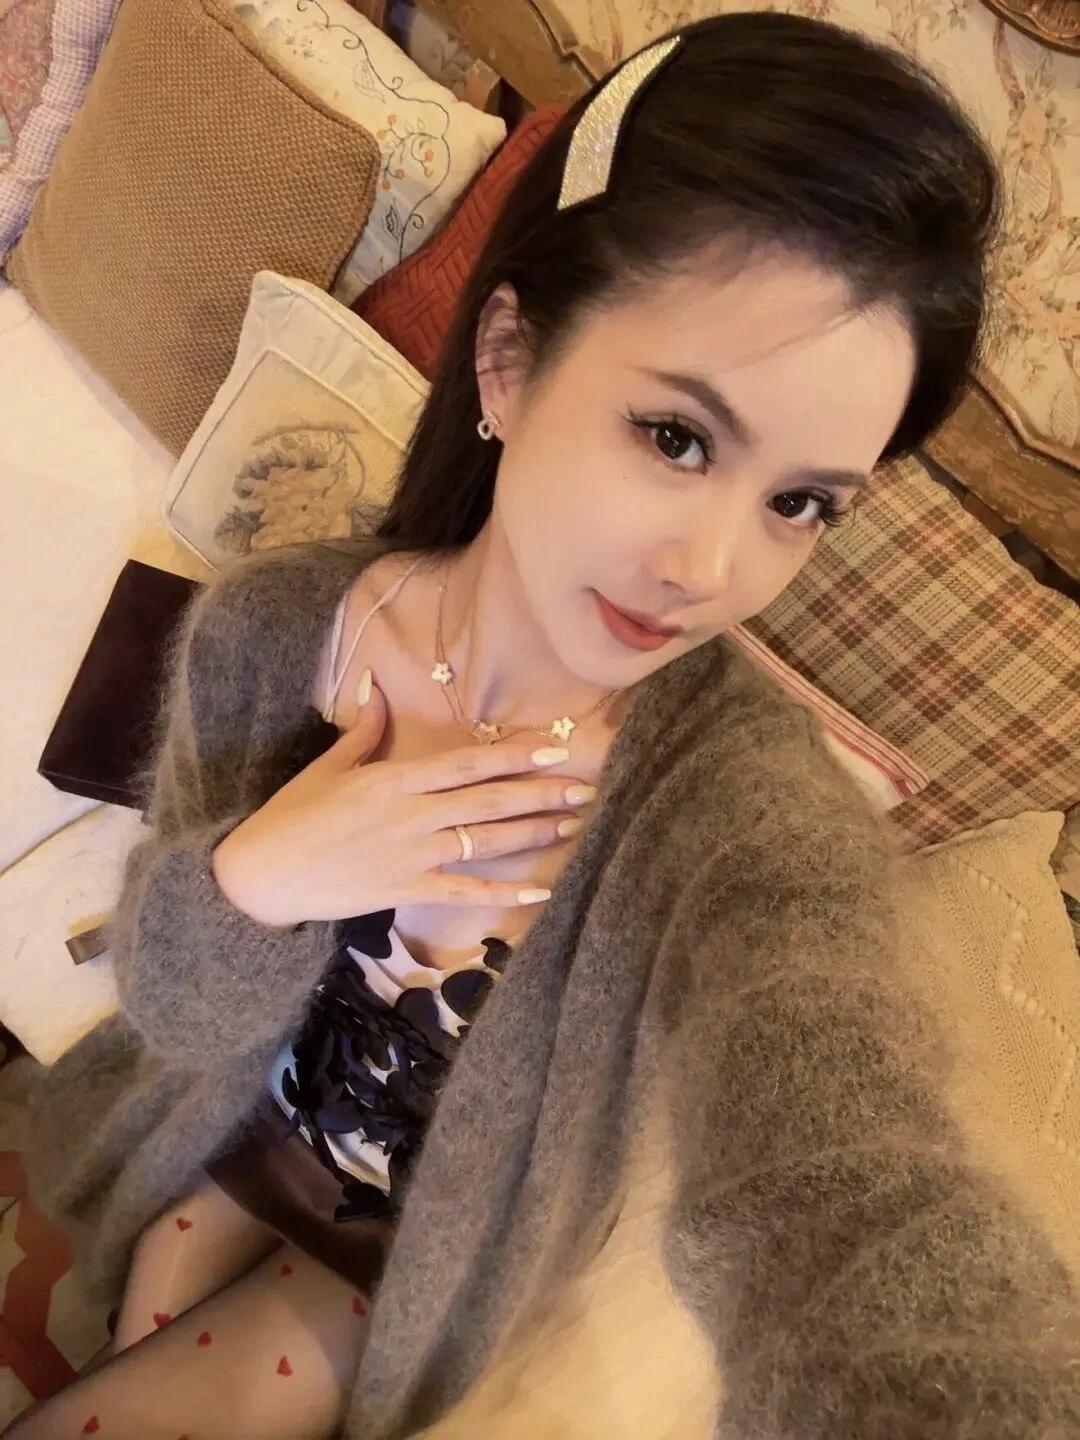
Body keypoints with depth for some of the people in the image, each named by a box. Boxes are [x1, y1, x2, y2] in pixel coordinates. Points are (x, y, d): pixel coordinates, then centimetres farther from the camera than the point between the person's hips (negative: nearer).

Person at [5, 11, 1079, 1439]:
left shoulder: (758, 811, -33)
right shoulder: (270, 626, -24)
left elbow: (851, 1195, -51)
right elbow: (167, 1005, -13)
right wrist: (249, 884, -35)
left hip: (418, 1265, -2)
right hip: (225, 1148, 2)